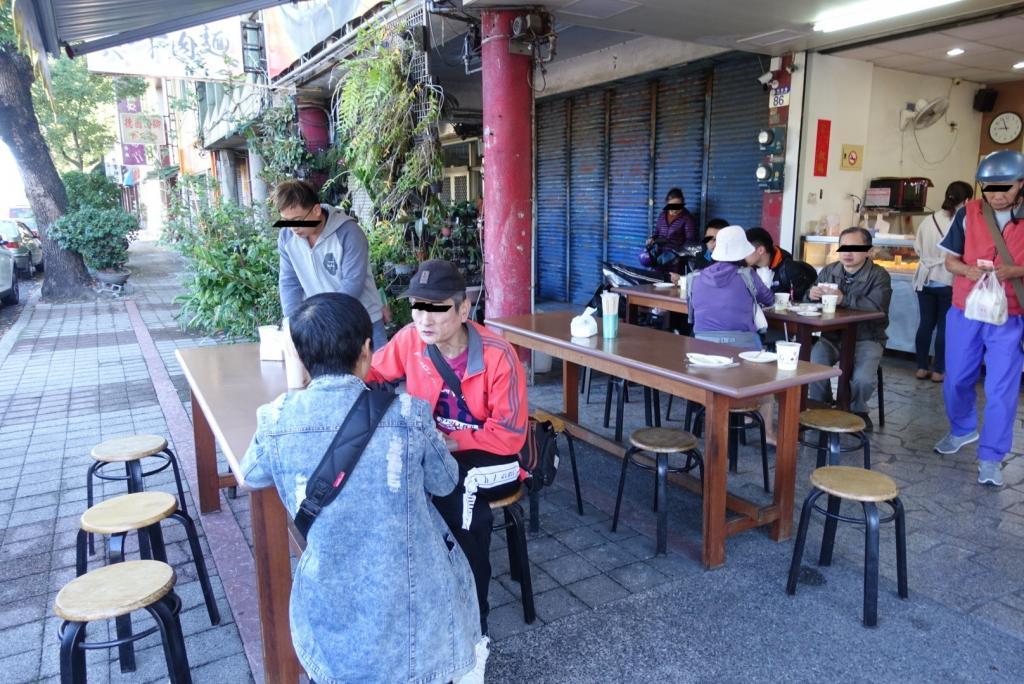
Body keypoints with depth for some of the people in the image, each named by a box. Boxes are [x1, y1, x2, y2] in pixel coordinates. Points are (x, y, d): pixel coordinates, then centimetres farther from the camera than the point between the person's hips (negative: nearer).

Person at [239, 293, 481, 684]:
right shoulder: (408, 413, -16)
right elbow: (445, 483, 1)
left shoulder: (278, 421, -11)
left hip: (330, 612, 3)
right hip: (408, 601, -3)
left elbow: (251, 477, 12)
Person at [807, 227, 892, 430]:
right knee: (813, 364, -27)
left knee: (863, 379, -27)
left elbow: (877, 306, -23)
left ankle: (856, 410, 10)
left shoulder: (879, 276, -5)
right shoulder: (829, 271, 9)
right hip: (832, 336, 3)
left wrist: (844, 299, -32)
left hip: (866, 339, -3)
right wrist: (812, 293, -15)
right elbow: (810, 297, 10)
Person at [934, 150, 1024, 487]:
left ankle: (991, 457, 11)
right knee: (957, 379, 13)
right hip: (964, 311, 2)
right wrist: (968, 270, -17)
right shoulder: (968, 213, 0)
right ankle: (963, 429, 39)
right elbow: (951, 260, 3)